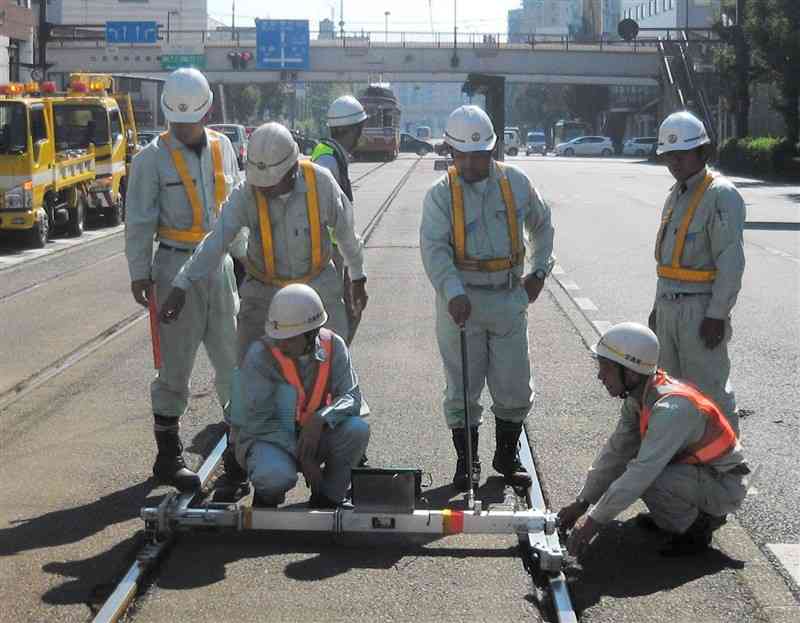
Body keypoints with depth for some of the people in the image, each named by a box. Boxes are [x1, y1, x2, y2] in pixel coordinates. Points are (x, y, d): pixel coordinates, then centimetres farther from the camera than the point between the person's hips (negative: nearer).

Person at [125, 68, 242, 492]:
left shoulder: (221, 147, 9)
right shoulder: (153, 158, -6)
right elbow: (138, 222, -6)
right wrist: (139, 274, -9)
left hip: (219, 264, 5)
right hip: (176, 266, -5)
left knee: (231, 356, 12)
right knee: (175, 365, 0)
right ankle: (168, 457, 8)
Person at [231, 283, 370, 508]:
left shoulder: (333, 346, -10)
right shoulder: (260, 354, -21)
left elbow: (351, 396, -12)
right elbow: (258, 420, -19)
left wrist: (320, 418, -33)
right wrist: (302, 457, -23)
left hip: (311, 435, 4)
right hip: (268, 438, -4)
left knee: (357, 430, -24)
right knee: (277, 475, -37)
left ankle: (326, 499, -1)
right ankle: (266, 497, 3)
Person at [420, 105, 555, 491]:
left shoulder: (516, 183, 5)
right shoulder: (441, 194, -4)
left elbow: (542, 224, 21)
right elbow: (434, 248, -16)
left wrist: (539, 272, 13)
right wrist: (453, 293, -30)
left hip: (509, 299, 2)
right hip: (461, 300, -2)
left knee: (514, 387, 6)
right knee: (462, 389, 5)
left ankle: (506, 457, 23)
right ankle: (466, 462, 19)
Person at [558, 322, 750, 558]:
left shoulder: (671, 408, -31)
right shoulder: (638, 397, -2)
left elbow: (641, 474, -34)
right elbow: (615, 451, 5)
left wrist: (593, 523, -30)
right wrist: (581, 503, 3)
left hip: (725, 485, -9)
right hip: (699, 469, 9)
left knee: (647, 478, -30)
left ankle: (696, 529, -5)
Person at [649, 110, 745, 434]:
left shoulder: (721, 195, -13)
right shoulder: (675, 195, 16)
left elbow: (731, 262, -18)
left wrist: (717, 315, -21)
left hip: (701, 309, -9)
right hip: (669, 307, 9)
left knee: (708, 388, -6)